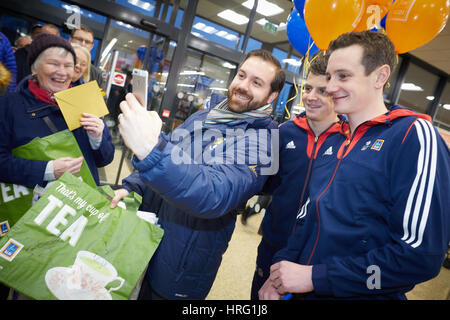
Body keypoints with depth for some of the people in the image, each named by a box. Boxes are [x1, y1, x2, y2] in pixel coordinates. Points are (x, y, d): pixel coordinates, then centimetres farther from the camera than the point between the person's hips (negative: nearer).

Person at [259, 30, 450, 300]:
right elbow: (309, 218, 9)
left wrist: (315, 277, -19)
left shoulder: (414, 134, -13)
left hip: (363, 293, -6)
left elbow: (420, 256, -21)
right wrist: (280, 274, -5)